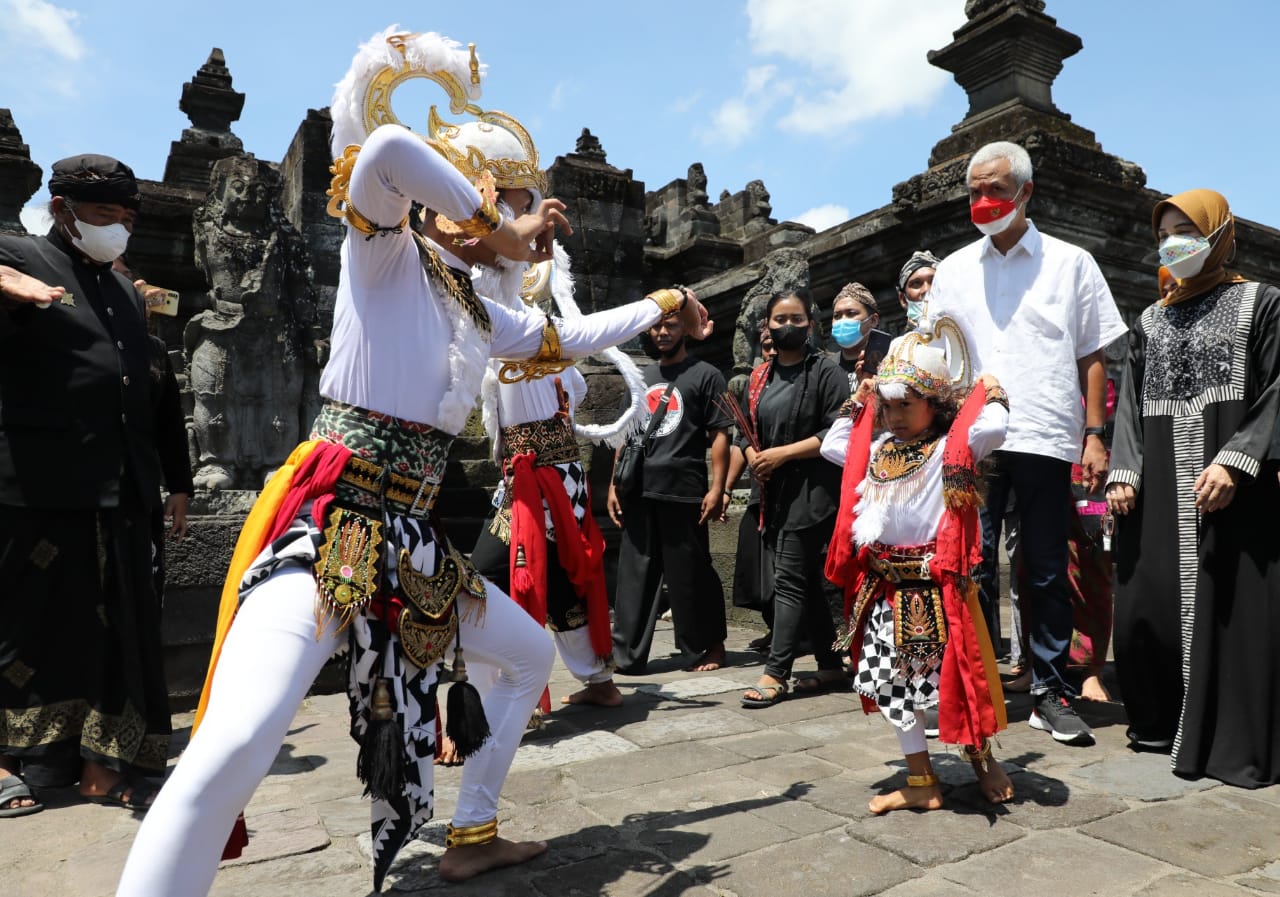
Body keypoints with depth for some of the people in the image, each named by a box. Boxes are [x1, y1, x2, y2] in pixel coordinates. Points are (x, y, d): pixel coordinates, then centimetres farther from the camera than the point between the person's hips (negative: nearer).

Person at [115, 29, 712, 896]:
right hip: (330, 525, -8)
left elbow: (570, 335, 28)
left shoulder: (480, 312, 15)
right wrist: (502, 233, -14)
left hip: (412, 538, 8)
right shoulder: (383, 251, -3)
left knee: (533, 656, 19)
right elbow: (389, 149, -24)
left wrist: (663, 304, 34)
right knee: (238, 744, -27)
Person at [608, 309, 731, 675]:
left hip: (684, 492, -5)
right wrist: (615, 483, 12)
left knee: (690, 576, 3)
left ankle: (708, 647, 20)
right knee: (633, 575, 7)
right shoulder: (641, 377, 18)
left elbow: (719, 435, -4)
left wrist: (717, 488, -12)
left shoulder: (706, 376, 2)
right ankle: (626, 655, 14)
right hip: (639, 491, 5)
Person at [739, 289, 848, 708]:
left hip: (812, 490, -7)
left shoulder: (826, 372, -4)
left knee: (790, 579, -8)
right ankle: (830, 666, 22)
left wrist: (782, 454, -14)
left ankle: (775, 673, -2)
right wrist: (752, 455, -2)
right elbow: (747, 431, 20)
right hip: (774, 492, 7)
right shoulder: (760, 377, 15)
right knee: (809, 584, 12)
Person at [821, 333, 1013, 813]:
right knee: (891, 681, 9)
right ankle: (921, 781, 22)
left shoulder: (950, 447, -7)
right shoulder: (876, 447, 11)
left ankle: (982, 759, 33)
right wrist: (855, 407, 20)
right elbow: (831, 446, 24)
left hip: (937, 584, -6)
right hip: (886, 586, 7)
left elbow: (991, 430, -25)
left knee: (957, 676, 5)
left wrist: (991, 396, -6)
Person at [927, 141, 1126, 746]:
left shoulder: (1070, 263, 9)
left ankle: (1051, 692, 17)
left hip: (1045, 439, -1)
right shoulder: (952, 270, 13)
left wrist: (1094, 435, -1)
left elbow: (1091, 356, 7)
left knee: (1048, 571, 6)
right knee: (971, 566, 1)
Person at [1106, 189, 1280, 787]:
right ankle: (1161, 723, 16)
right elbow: (1130, 405, 14)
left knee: (1232, 608, -5)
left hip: (1231, 489, -4)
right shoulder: (1150, 322, 20)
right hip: (1157, 493, 4)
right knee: (1146, 608, 0)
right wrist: (1123, 471, 0)